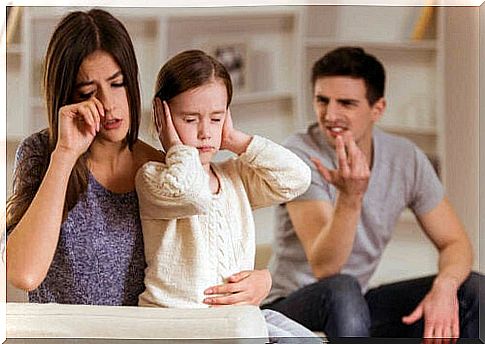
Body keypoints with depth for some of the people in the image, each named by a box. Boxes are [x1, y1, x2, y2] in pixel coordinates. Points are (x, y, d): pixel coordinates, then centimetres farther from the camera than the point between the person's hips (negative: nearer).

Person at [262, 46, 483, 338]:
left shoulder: (406, 158, -3)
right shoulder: (301, 155, -19)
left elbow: (454, 242, 0)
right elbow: (323, 267, -27)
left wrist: (445, 286, -23)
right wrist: (350, 197, -43)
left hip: (360, 306, 5)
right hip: (292, 306, -5)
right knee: (342, 290, -37)